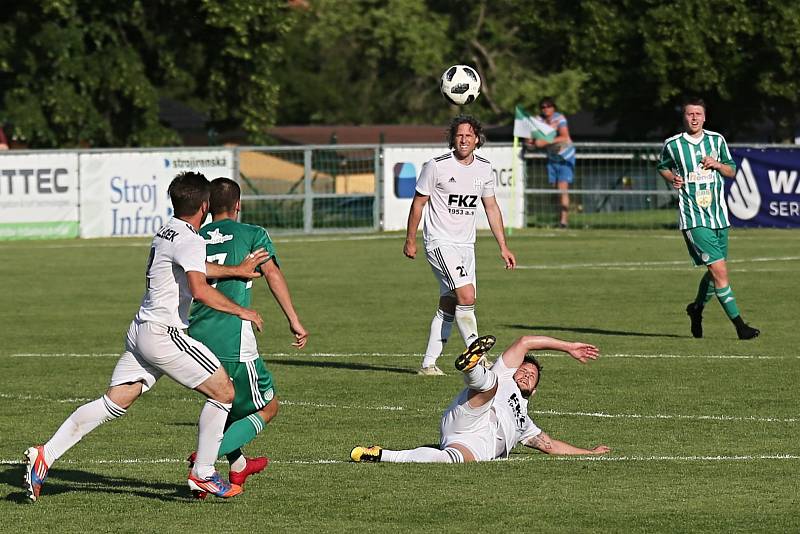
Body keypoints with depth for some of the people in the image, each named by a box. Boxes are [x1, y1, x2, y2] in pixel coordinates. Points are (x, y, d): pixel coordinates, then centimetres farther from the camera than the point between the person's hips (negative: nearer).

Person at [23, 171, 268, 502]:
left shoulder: (166, 233, 15)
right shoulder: (190, 240, -14)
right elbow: (200, 290, -26)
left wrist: (237, 271, 35)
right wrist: (240, 311, -16)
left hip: (140, 330, 9)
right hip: (164, 334, -9)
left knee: (114, 402, 6)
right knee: (223, 391, 1)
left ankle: (45, 455, -2)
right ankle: (203, 475, 4)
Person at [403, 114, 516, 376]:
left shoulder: (484, 168, 5)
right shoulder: (436, 166, -11)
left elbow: (491, 208, 14)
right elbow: (418, 203, -2)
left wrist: (503, 247, 12)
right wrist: (410, 241, 1)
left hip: (466, 245, 6)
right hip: (440, 243, -6)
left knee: (448, 306, 7)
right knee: (467, 296, -20)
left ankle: (429, 363, 14)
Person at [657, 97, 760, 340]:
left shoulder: (716, 140, 6)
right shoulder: (672, 144, -1)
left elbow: (732, 171, 15)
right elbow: (663, 167, 17)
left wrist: (717, 165, -6)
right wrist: (672, 178, -4)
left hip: (718, 214, 4)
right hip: (693, 218, -4)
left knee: (715, 272, 12)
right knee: (719, 269, -13)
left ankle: (697, 307, 41)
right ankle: (739, 325, -12)